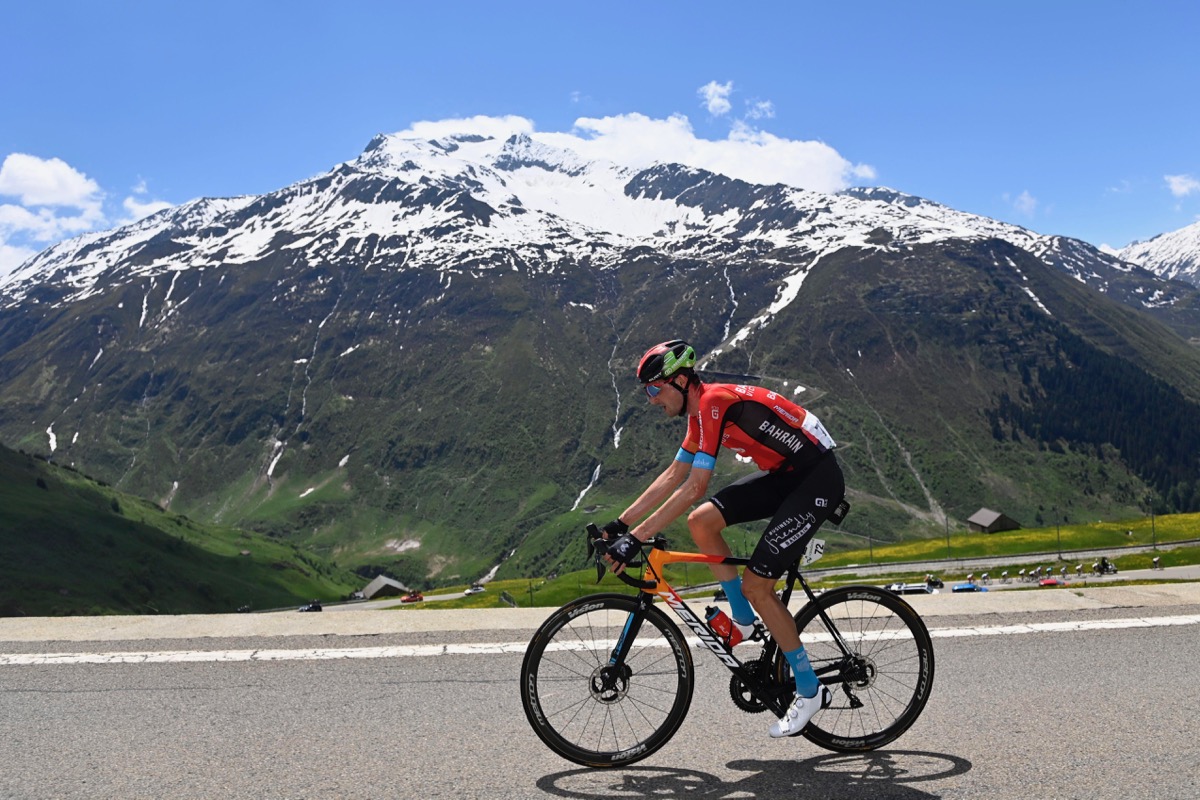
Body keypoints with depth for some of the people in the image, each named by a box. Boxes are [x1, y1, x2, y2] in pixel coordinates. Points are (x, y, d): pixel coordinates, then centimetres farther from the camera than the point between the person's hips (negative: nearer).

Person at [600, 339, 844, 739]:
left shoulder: (715, 402, -21)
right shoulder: (702, 411, 9)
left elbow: (694, 488, -28)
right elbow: (673, 476, 14)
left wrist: (636, 537, -27)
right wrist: (621, 522, 10)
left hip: (818, 477, -9)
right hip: (785, 474, 9)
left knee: (756, 584, -11)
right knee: (701, 521, -2)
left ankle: (810, 690, 5)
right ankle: (744, 622, 13)